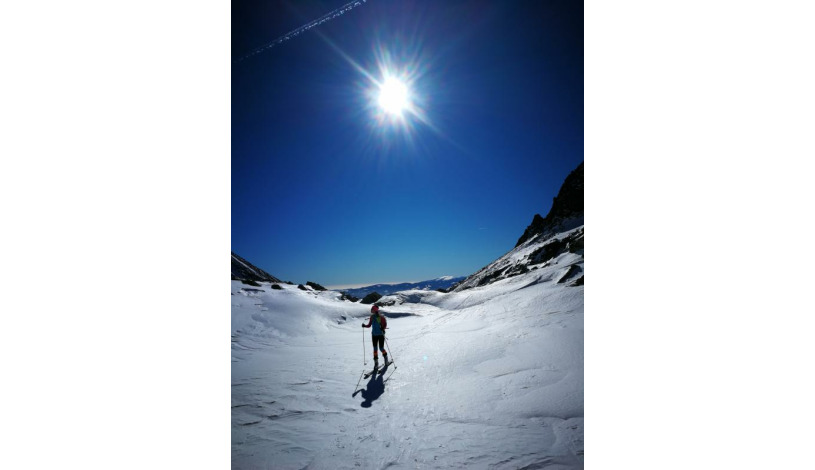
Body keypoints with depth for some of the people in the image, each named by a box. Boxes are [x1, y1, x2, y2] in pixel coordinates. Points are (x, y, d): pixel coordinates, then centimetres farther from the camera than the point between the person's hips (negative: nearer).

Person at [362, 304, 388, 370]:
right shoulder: (372, 317, 2)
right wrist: (365, 326, -10)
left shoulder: (381, 317, -11)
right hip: (374, 335, 4)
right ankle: (376, 363, 9)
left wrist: (383, 328, -29)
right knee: (375, 349, 3)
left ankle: (385, 356, 29)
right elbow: (369, 325, 8)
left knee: (381, 348, -2)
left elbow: (385, 324, -9)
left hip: (381, 335, -4)